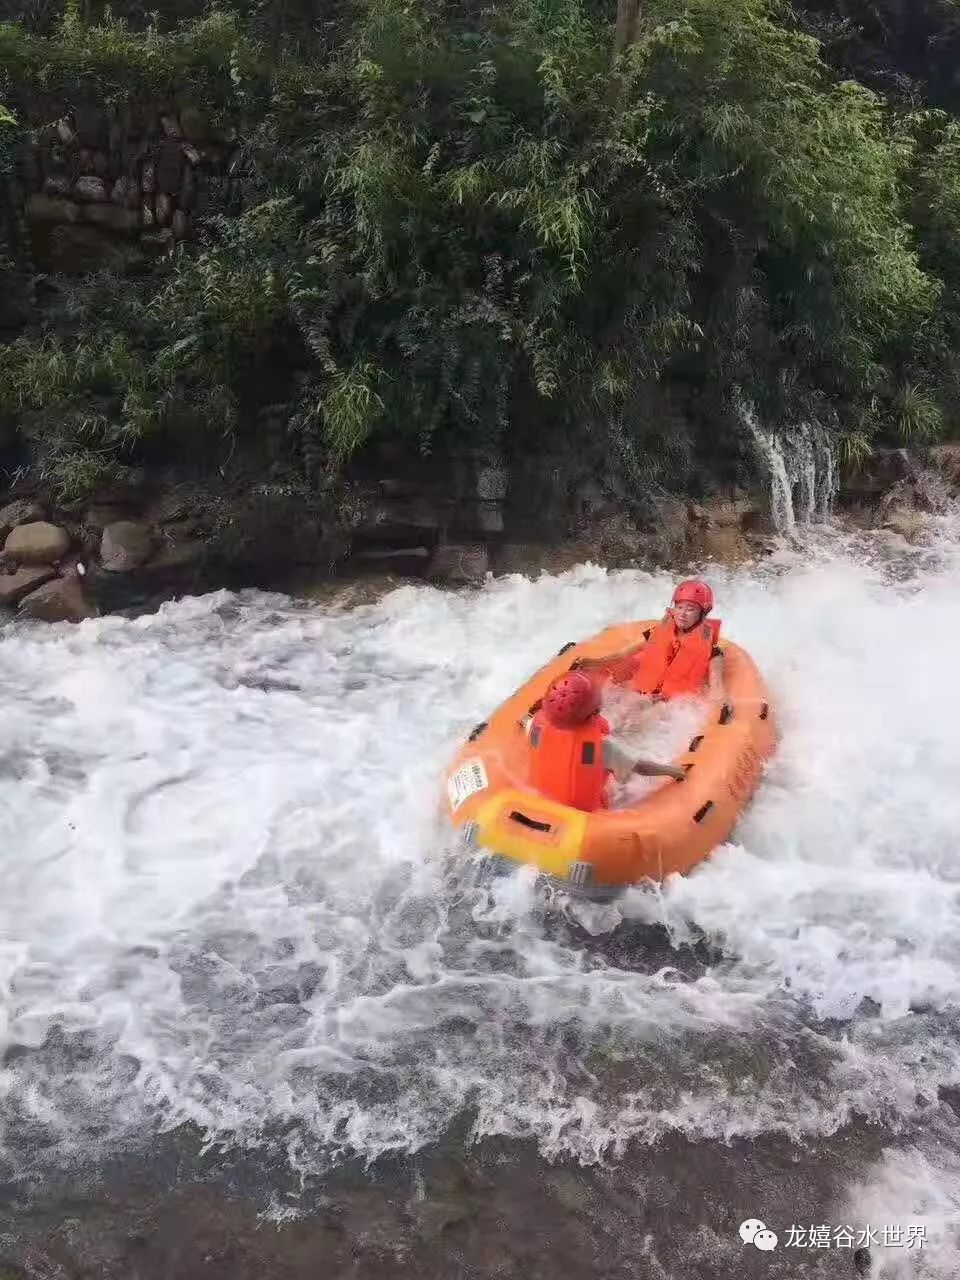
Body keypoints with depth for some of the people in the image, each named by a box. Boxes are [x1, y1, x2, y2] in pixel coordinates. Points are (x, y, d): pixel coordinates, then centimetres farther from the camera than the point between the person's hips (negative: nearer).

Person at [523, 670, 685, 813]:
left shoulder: (539, 724, -23)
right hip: (585, 811, -4)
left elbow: (525, 723, 2)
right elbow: (641, 767, -22)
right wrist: (670, 770, -4)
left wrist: (526, 722, 27)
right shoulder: (602, 743, -34)